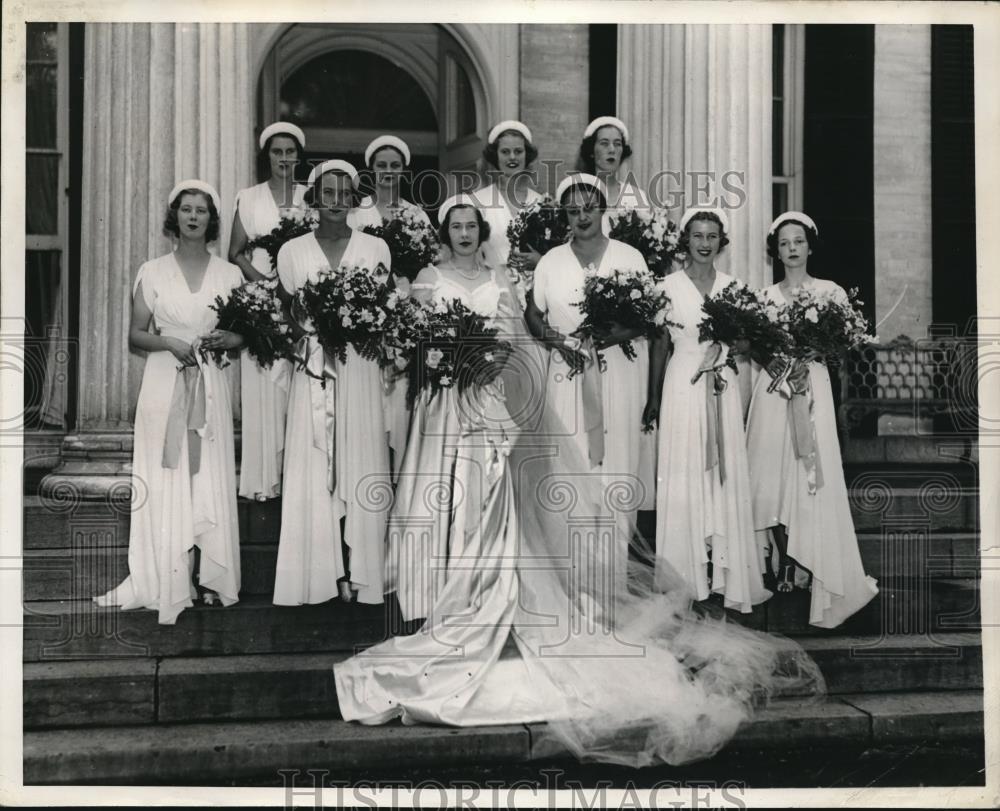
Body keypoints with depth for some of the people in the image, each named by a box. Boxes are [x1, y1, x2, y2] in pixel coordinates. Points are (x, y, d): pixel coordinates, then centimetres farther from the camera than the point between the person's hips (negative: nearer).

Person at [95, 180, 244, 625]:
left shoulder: (229, 274, 7)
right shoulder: (152, 272, 5)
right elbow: (136, 335, 5)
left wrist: (225, 340, -11)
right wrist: (170, 343, -13)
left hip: (209, 386, 1)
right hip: (163, 384, 0)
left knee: (210, 480, 0)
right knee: (164, 483, -1)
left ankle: (208, 576, 8)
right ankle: (166, 582, 5)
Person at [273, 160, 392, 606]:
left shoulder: (375, 248, 6)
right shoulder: (293, 251, 7)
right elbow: (284, 315, 7)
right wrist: (308, 330, -11)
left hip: (360, 370, 0)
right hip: (313, 370, 0)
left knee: (359, 464, 0)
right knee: (314, 468, -1)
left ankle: (358, 573, 6)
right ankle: (322, 573, 6)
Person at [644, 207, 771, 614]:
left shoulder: (733, 286, 7)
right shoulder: (669, 286, 0)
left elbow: (744, 343, 11)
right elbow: (660, 346, 4)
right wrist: (653, 398, 5)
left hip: (722, 386, 2)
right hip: (682, 385, -2)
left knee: (727, 476, 3)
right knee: (684, 477, 0)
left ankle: (729, 574, 12)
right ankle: (687, 578, 9)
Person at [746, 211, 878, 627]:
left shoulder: (831, 292, 4)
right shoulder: (766, 295, 11)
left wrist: (809, 357, -15)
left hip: (811, 387, -2)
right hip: (772, 389, 3)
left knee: (810, 481, -6)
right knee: (772, 477, 1)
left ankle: (813, 571, 3)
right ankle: (784, 566, 11)